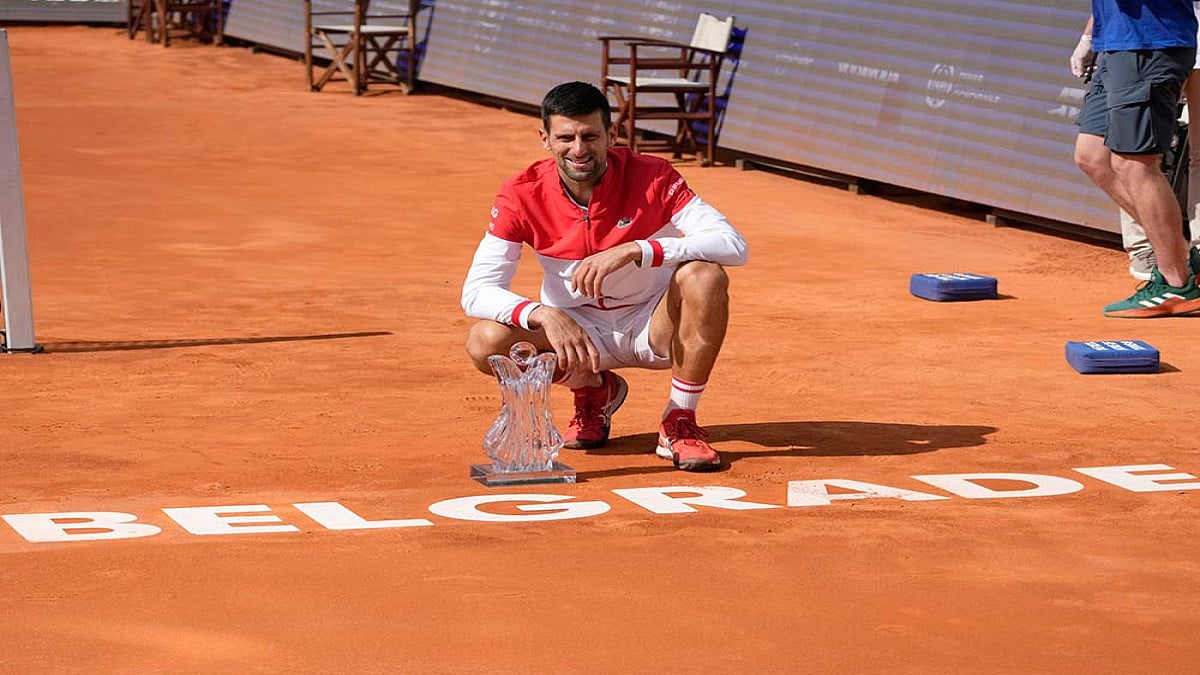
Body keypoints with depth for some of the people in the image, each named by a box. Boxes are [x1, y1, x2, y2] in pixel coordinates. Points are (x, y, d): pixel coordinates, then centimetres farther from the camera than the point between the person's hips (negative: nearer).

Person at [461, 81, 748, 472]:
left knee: (704, 276, -32)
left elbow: (734, 245, -29)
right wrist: (543, 314, -40)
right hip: (577, 332, 2)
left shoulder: (652, 177, -18)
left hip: (655, 328, -2)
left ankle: (680, 424, -16)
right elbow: (476, 291, -19)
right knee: (486, 342, -26)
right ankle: (594, 391, 4)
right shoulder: (522, 195, -14)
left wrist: (633, 251, -40)